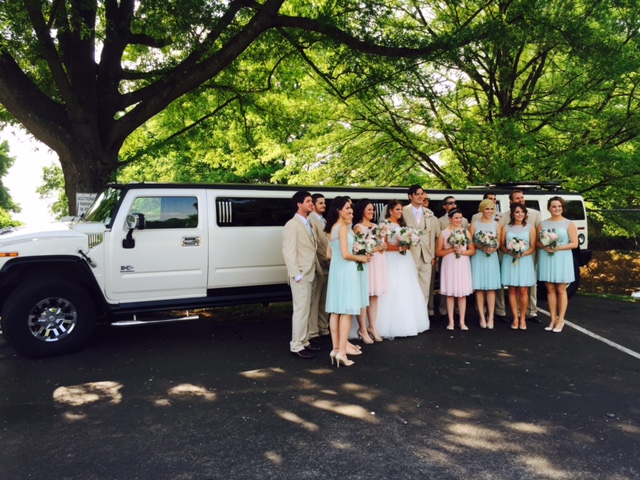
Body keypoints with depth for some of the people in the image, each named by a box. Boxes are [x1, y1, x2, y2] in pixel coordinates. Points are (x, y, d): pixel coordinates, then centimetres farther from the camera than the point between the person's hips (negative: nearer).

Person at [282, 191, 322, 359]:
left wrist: (317, 268, 12)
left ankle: (304, 342, 23)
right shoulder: (292, 225, -12)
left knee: (306, 310, 14)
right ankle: (296, 346, 4)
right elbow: (288, 252, -17)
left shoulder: (308, 224, 16)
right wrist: (296, 274, -20)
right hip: (301, 275, -9)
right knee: (301, 310, -5)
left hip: (310, 274, 9)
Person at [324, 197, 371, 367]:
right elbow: (345, 254, -19)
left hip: (335, 269, 9)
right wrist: (360, 258, -4)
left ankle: (335, 348, 15)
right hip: (345, 270, -9)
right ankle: (341, 351, -3)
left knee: (335, 310, 10)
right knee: (347, 311, -4)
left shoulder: (332, 228, 14)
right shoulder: (343, 227, -13)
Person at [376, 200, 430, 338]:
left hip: (405, 261, 7)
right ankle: (394, 326, -2)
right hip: (392, 261, -7)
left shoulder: (402, 224, 17)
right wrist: (400, 248, -18)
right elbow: (383, 245, -12)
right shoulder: (384, 224, -6)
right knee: (393, 292, -8)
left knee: (408, 292, 6)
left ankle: (408, 323, 13)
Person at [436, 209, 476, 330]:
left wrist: (461, 251, -11)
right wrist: (451, 250, -12)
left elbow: (473, 250, 5)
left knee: (463, 294, 4)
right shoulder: (444, 233, 1)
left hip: (463, 265, 2)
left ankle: (462, 322, 10)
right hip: (449, 265, -1)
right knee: (450, 294, 2)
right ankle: (451, 321, 10)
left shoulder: (466, 232, 7)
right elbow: (438, 252, -1)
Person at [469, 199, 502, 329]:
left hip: (492, 257, 2)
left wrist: (493, 248, -10)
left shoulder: (496, 224, 11)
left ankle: (490, 318, 3)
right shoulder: (475, 223, 5)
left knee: (491, 288, -1)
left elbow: (499, 242, 10)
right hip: (478, 257, -1)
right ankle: (482, 317, 4)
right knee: (479, 288, -2)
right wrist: (481, 247, -15)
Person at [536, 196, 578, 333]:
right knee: (550, 290, 4)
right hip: (546, 258, 3)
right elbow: (536, 242, 9)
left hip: (562, 259, -2)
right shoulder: (543, 224, 10)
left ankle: (560, 320, 8)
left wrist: (557, 248, -14)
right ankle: (553, 319, 11)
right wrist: (544, 246, -12)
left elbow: (574, 243, -3)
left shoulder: (569, 224, 3)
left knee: (561, 290, 0)